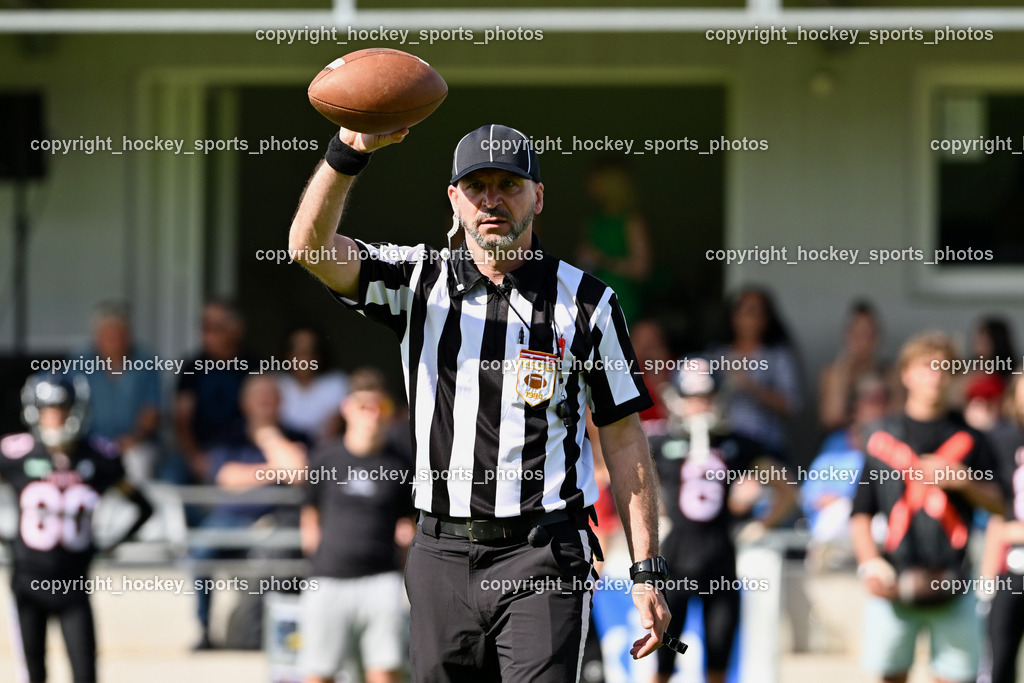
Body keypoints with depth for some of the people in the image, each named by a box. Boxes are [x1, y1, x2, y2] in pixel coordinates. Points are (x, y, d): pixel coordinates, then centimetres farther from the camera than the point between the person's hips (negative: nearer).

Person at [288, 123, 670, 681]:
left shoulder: (585, 301, 4)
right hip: (441, 554, 3)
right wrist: (348, 153, -27)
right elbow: (310, 246, -9)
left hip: (541, 557, -3)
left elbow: (624, 443, 5)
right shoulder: (420, 283, 8)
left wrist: (647, 573, -2)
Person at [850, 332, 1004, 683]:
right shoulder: (883, 438, 9)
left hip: (951, 583, 0)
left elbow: (997, 503, 11)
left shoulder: (967, 438, 10)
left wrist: (963, 480, -8)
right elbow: (861, 513, 9)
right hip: (895, 583, 0)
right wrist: (870, 563, -7)